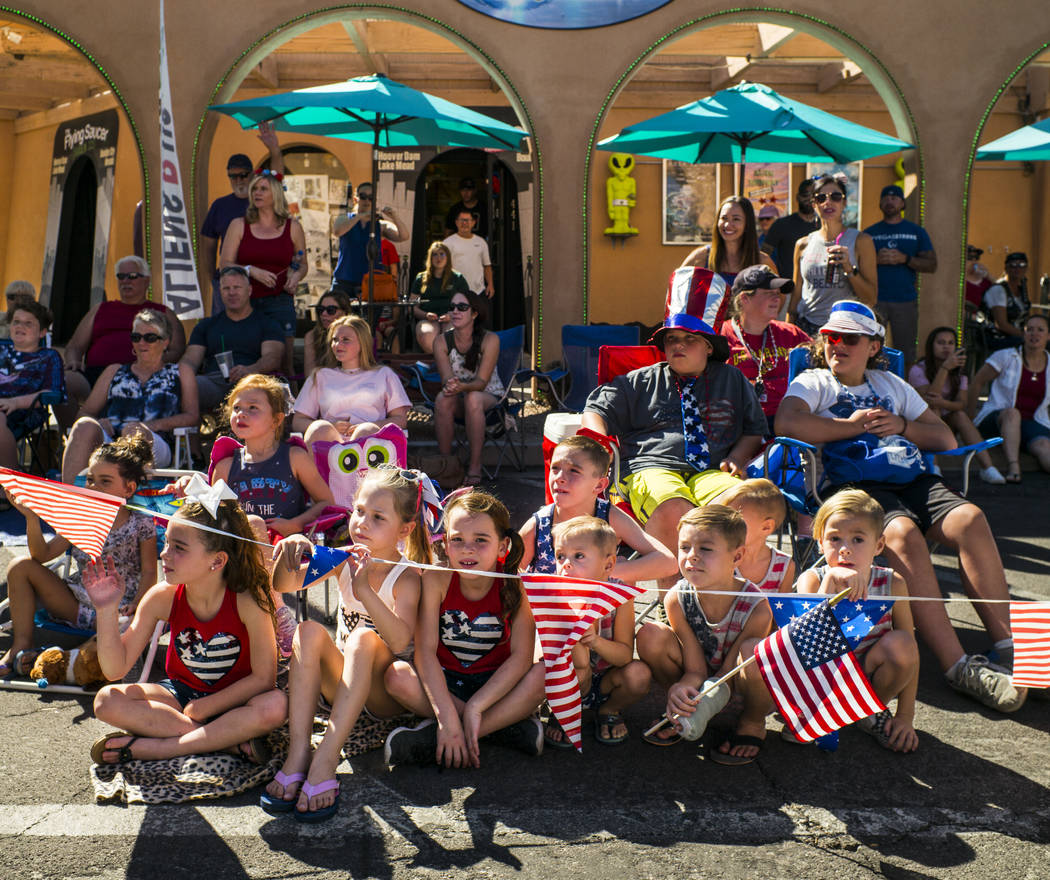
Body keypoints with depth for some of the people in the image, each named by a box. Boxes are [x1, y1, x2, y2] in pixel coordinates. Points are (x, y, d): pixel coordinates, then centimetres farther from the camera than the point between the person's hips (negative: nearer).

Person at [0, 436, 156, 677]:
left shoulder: (140, 524, -6)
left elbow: (149, 572, -6)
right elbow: (42, 554, 0)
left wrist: (136, 603, -23)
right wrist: (32, 518, -13)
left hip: (117, 608, -5)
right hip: (79, 602, 5)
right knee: (21, 566, -5)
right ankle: (21, 645, -7)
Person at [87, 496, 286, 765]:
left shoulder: (248, 599, -24)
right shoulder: (163, 598, -14)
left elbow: (264, 677, -19)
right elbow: (115, 669, -11)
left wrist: (204, 707, -17)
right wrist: (107, 609, -23)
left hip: (234, 698, -3)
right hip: (182, 691, 4)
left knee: (275, 706, -36)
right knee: (107, 701, -22)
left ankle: (155, 747, -24)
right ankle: (231, 741, -23)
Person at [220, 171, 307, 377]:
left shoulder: (293, 227, 8)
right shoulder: (239, 225, 6)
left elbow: (303, 264, 18)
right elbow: (225, 264, 3)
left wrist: (296, 277, -4)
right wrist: (251, 271, -14)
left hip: (279, 302, 0)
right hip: (244, 301, 0)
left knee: (283, 364, -4)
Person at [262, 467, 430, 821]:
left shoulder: (406, 576, -15)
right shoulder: (344, 559, -1)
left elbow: (401, 641, -33)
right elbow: (284, 586, -10)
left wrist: (365, 591, -46)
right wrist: (290, 557, -32)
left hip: (386, 694, -4)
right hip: (342, 685, 4)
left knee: (363, 638, -33)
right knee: (309, 630, -23)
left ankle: (325, 759, -41)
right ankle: (297, 754, -32)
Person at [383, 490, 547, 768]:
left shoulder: (515, 585, -16)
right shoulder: (436, 580, -15)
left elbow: (522, 657, -22)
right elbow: (425, 651, -21)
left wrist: (474, 707, -30)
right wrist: (447, 717, -31)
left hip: (496, 682, -1)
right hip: (444, 682, 1)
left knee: (543, 672, -30)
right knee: (397, 676, -29)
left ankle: (434, 738, -26)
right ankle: (507, 723, -21)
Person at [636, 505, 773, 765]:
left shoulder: (757, 609, -31)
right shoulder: (677, 600, -24)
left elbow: (727, 672, -22)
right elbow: (695, 670, -21)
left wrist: (702, 701, -40)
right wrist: (681, 690, -45)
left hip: (740, 681, -3)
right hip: (701, 677, 3)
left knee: (754, 650, -38)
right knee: (650, 636, -23)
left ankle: (753, 724, -6)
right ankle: (684, 713, 3)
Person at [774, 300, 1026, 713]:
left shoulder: (891, 384, 30)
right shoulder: (813, 382, 17)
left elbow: (946, 439, 24)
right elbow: (787, 422, -8)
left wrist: (901, 426, 4)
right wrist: (855, 424, 0)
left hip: (914, 479, 5)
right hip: (854, 485, -4)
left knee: (970, 519, -27)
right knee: (903, 532, -36)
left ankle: (1009, 646, -27)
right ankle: (957, 666, -39)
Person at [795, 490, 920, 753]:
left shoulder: (892, 583, -11)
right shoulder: (812, 580, -15)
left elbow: (910, 650, -9)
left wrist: (905, 716, -13)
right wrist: (831, 581, -44)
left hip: (868, 680, 2)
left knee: (899, 642, -27)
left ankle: (873, 712, 1)